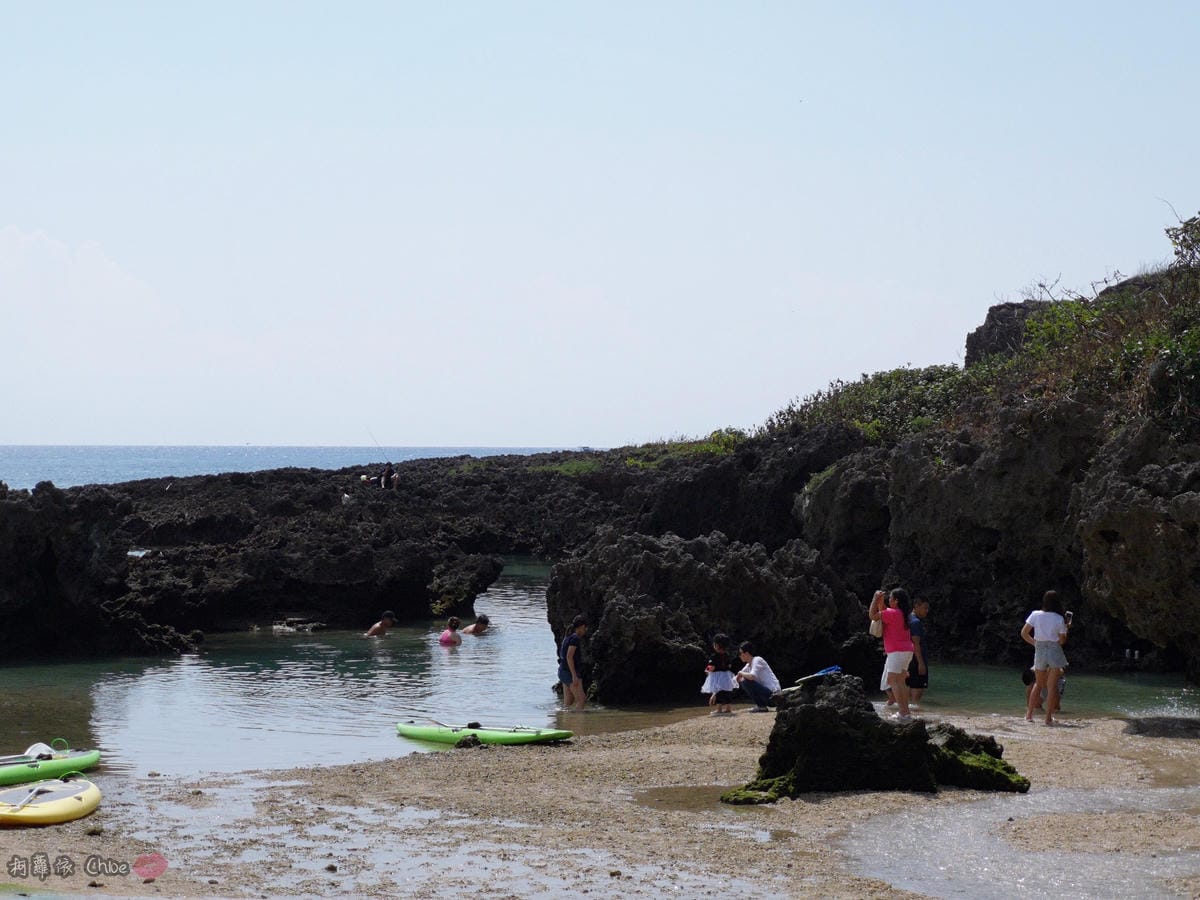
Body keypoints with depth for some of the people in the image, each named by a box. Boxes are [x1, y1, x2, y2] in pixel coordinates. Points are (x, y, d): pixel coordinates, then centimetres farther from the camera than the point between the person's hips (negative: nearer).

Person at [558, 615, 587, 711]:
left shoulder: (568, 637, 15)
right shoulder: (575, 638, -13)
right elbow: (569, 657, -21)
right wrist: (574, 676, -23)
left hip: (563, 671, 10)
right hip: (570, 672, -10)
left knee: (568, 702, 8)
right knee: (580, 699, -8)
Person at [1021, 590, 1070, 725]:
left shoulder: (1035, 615, -3)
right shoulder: (1059, 619, -8)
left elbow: (1024, 633, -2)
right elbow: (1062, 641, -4)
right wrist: (1066, 629, 12)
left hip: (1039, 650, 3)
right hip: (1054, 651, -3)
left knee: (1038, 684, 19)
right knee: (1052, 686, 1)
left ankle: (1029, 714, 16)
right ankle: (1048, 718, -2)